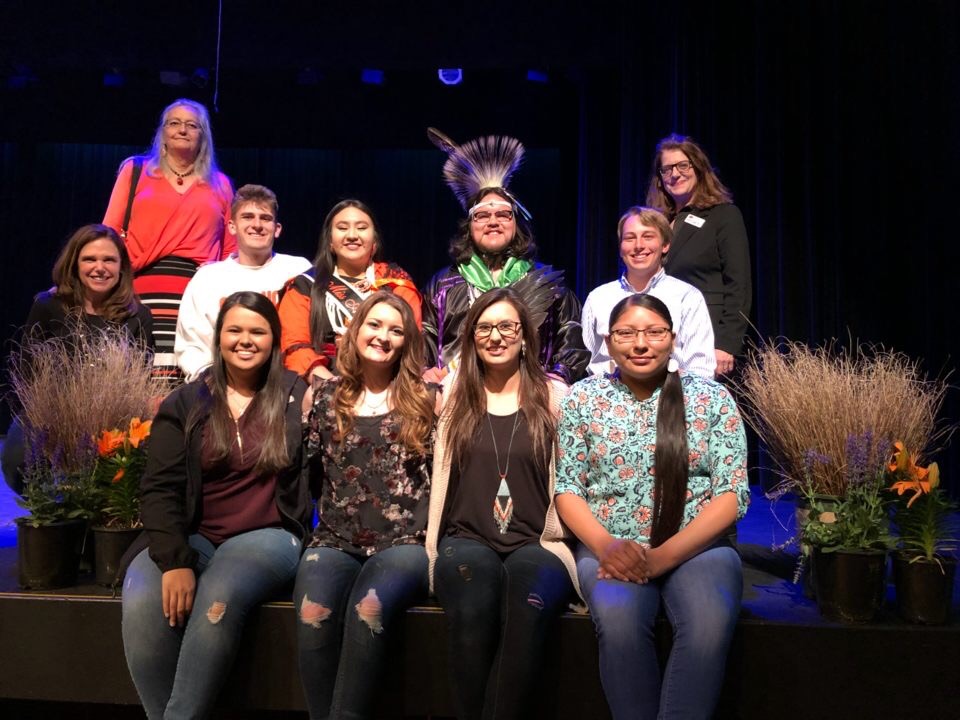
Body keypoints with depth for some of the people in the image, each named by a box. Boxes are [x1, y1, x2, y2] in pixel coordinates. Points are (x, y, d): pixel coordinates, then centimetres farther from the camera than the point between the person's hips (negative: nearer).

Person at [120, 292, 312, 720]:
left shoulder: (298, 396, 6)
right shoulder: (184, 404, 8)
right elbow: (160, 489, 0)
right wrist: (174, 560, -15)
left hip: (267, 535, -2)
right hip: (193, 536, 2)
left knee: (219, 597, -34)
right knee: (142, 599, -29)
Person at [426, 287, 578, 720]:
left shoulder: (554, 395, 9)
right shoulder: (454, 393, 14)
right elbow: (441, 476, 10)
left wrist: (557, 539, -5)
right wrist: (434, 551, 2)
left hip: (536, 543, -1)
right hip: (467, 540, 1)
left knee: (530, 578, -36)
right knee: (472, 605, -34)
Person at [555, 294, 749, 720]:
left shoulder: (712, 398, 4)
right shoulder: (583, 398, 7)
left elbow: (732, 493, -2)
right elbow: (567, 489, 5)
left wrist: (666, 554, -16)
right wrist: (605, 546, -15)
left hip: (697, 545, 0)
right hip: (610, 547, 1)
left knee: (710, 621, -34)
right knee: (619, 616, -33)